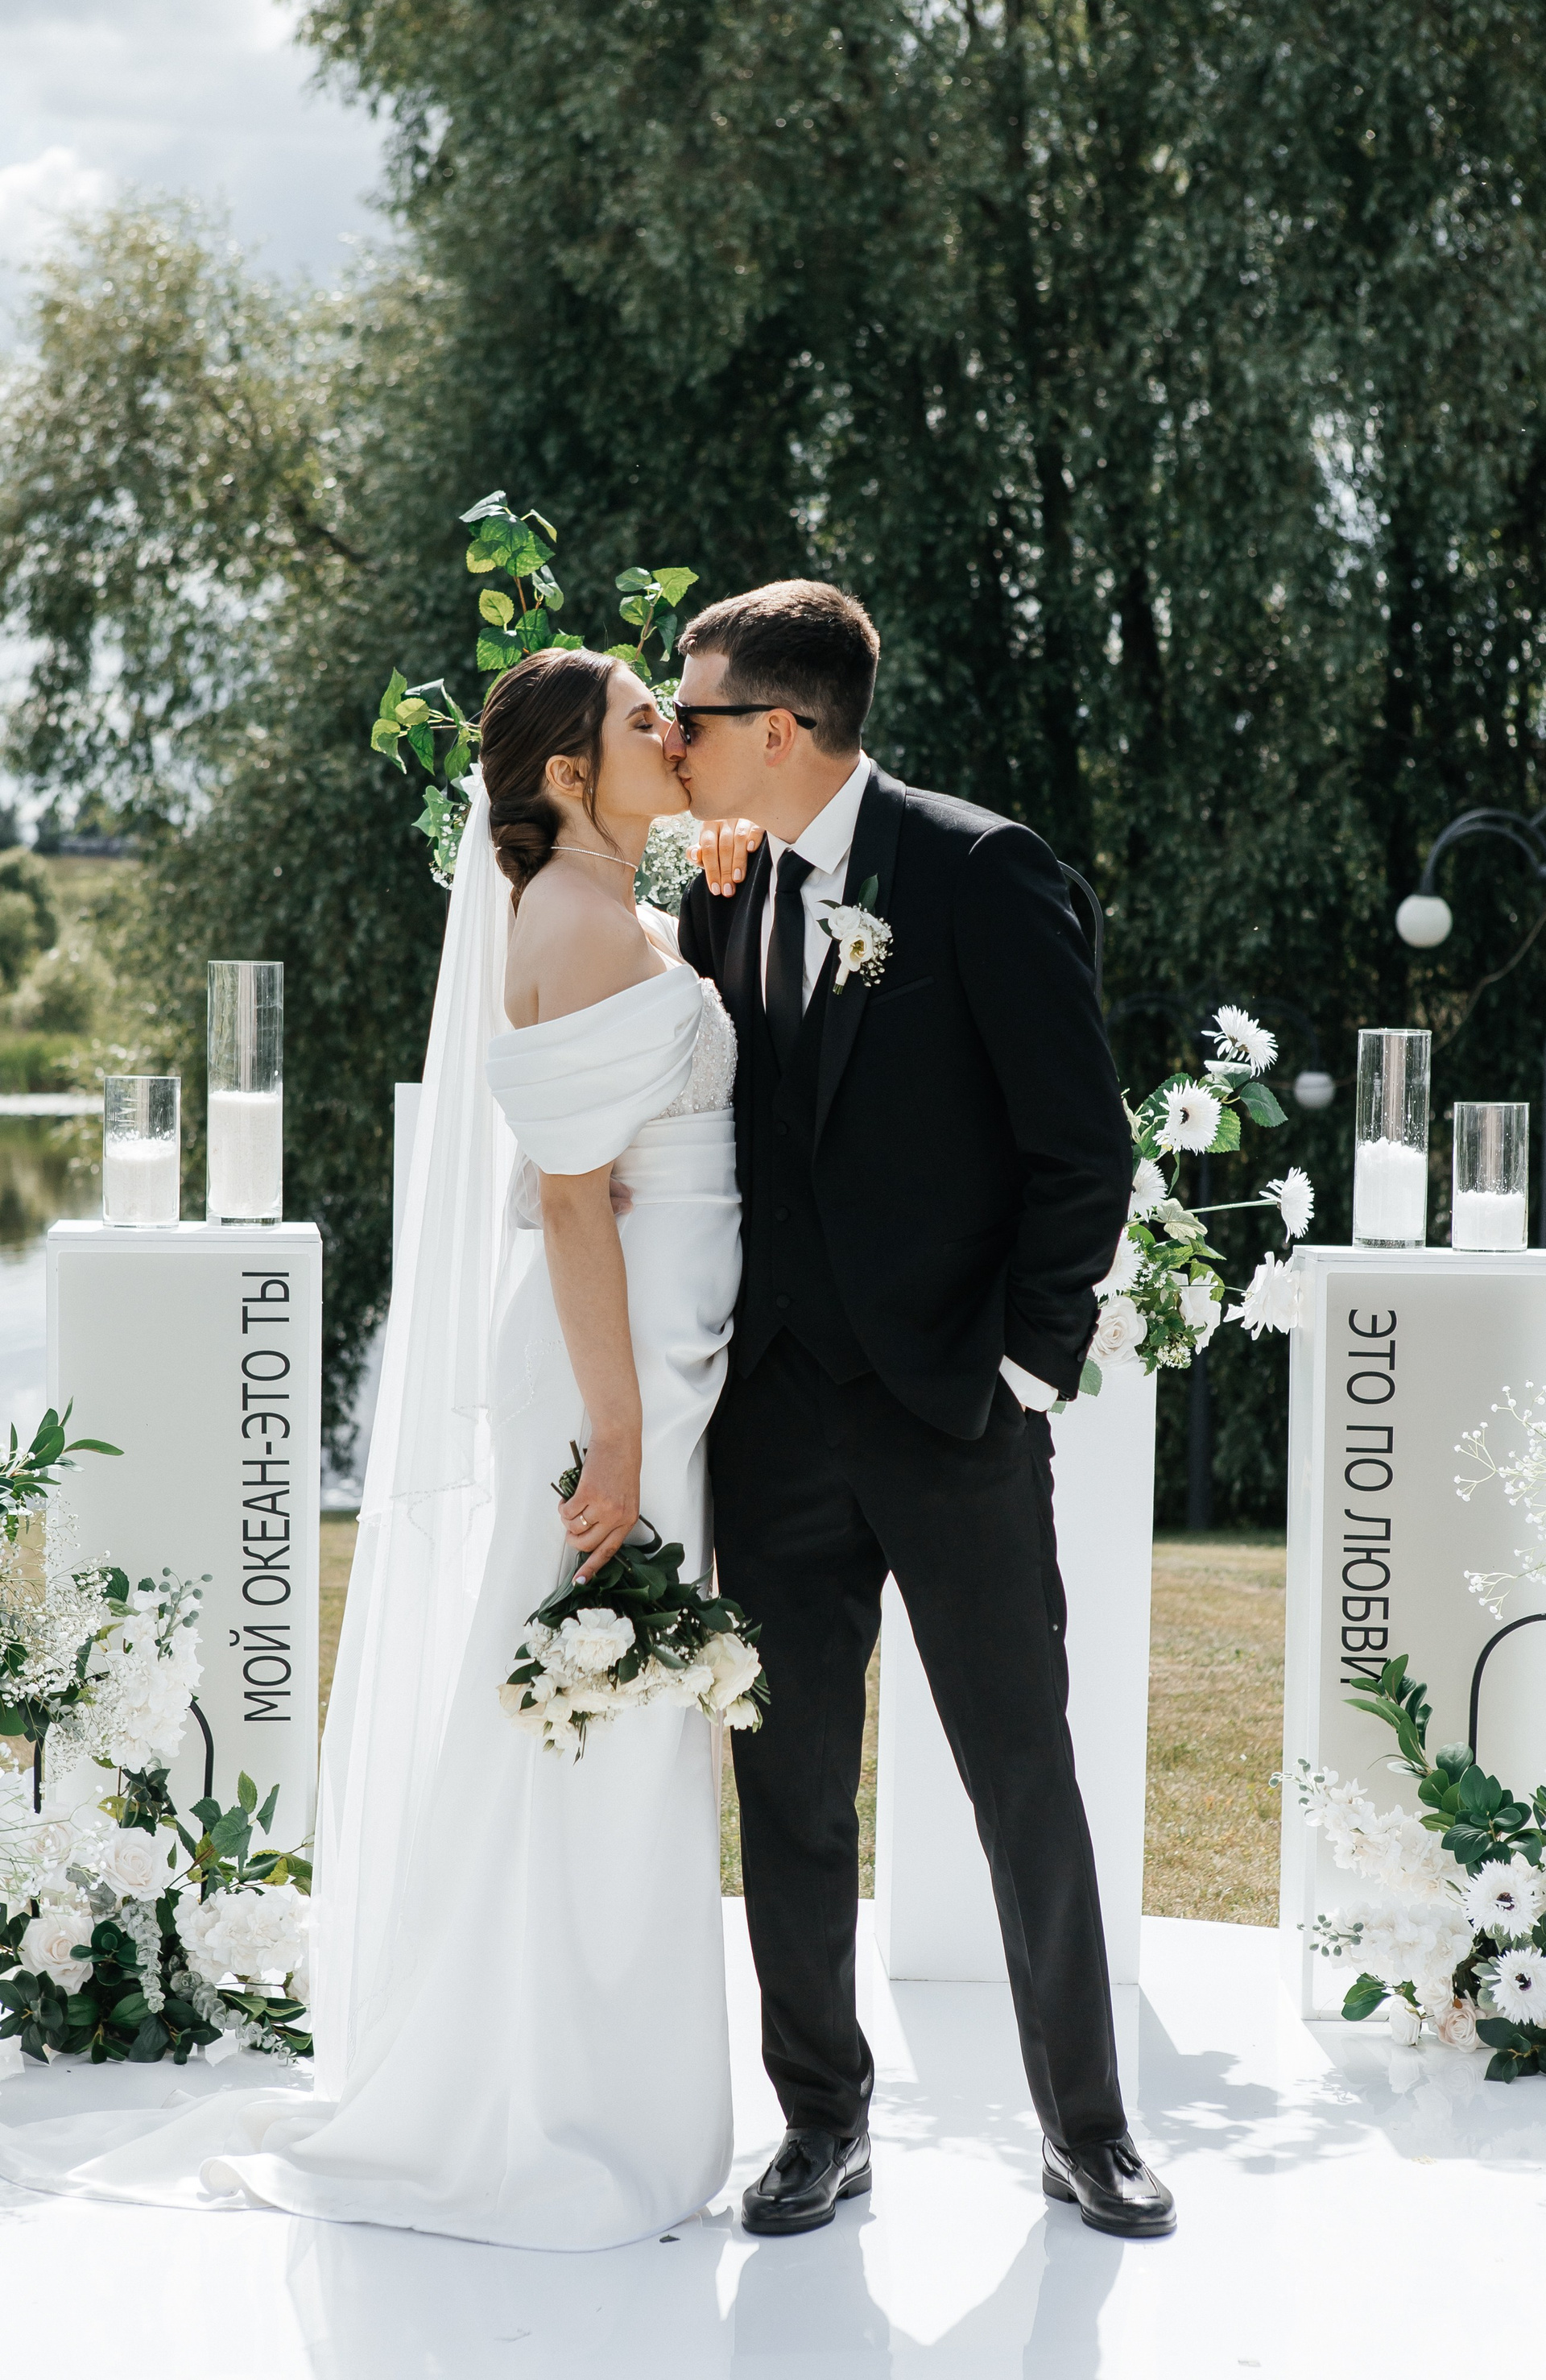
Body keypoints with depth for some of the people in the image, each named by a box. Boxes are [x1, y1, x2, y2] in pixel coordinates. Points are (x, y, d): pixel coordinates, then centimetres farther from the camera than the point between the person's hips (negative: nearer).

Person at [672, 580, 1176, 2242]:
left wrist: (1030, 1364, -9)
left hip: (952, 1417, -5)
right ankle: (824, 2120, 20)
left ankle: (1084, 2125, 17)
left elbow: (1081, 1144, -8)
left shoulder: (977, 870, -8)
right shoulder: (719, 899, 9)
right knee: (792, 1787, 8)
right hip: (776, 1421, 5)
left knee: (1027, 1779, 4)